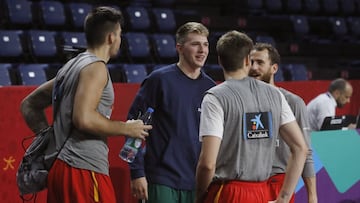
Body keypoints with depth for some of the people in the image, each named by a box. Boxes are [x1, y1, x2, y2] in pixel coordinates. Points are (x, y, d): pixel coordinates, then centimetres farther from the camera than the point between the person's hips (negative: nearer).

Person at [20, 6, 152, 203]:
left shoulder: (71, 66, 19)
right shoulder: (96, 67, -9)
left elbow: (29, 105, 25)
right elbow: (84, 119, -22)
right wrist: (126, 128, -10)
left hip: (59, 168, 9)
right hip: (84, 170, -9)